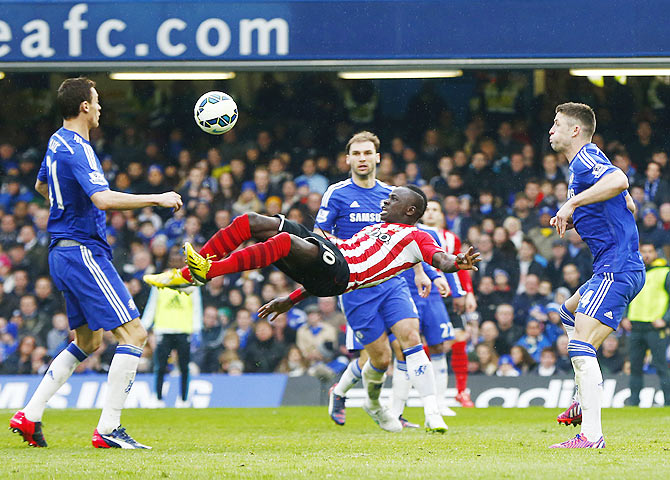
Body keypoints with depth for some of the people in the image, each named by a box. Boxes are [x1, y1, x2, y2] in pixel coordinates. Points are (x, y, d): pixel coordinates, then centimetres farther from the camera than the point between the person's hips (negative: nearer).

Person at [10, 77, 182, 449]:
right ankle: (108, 429, -13)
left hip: (63, 252, 11)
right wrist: (157, 199, -24)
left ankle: (29, 416, 15)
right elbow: (103, 198, -31)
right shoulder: (76, 150, -18)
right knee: (134, 334, -10)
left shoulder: (57, 143, 13)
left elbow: (41, 186, 32)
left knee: (88, 342, 20)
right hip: (84, 251, -11)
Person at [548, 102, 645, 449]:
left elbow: (619, 180, -33)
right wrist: (574, 218, 18)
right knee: (569, 313, 34)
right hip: (615, 268, 11)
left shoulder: (585, 159, -11)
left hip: (616, 270, -11)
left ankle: (591, 435, -25)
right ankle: (586, 400, 31)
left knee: (582, 348, -19)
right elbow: (628, 207, 29)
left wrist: (572, 203, -29)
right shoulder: (583, 163, 20)